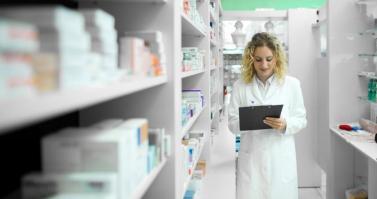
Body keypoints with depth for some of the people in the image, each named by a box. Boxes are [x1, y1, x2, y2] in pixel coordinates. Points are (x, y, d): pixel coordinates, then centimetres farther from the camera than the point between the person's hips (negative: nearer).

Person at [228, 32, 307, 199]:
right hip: (251, 158, 0)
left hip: (281, 158, 0)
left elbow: (301, 120, 4)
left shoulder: (292, 84, 1)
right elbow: (232, 123, 3)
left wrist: (285, 125, -17)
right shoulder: (240, 85, 2)